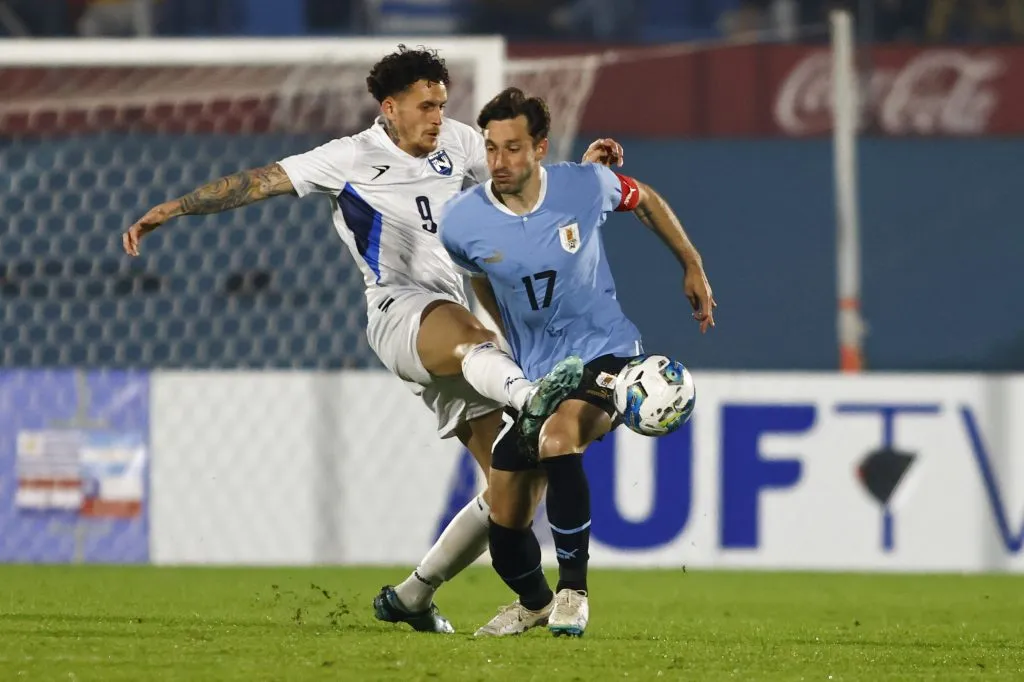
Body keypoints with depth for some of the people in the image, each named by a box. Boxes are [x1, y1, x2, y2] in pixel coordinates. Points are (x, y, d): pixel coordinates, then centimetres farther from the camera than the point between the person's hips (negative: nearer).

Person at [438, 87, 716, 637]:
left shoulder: (587, 186, -14)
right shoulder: (461, 222, -12)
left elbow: (644, 200, 10)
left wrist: (693, 266, 14)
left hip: (603, 354, -3)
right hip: (530, 374, 3)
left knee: (557, 439, -34)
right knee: (505, 519, 1)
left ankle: (573, 589, -21)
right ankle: (533, 601, 35)